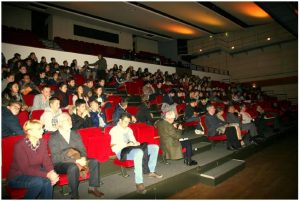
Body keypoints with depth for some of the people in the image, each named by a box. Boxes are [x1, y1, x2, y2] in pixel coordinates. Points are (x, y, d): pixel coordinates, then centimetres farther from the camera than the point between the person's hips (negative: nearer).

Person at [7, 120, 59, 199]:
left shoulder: (43, 142, -5)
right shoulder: (19, 146, -22)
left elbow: (46, 160, -5)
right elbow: (26, 169, -23)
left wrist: (52, 172, -25)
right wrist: (47, 174, -29)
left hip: (35, 172, 4)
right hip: (17, 177, -4)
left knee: (47, 181, -25)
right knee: (38, 182, -30)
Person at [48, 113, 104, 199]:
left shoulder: (75, 134, 9)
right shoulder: (53, 138, -9)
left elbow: (82, 149, 8)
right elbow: (56, 157, -17)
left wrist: (83, 158, -17)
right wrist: (75, 161, -26)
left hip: (77, 161, 6)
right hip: (59, 164, -6)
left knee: (94, 162, -13)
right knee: (73, 167, -36)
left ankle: (92, 187, 0)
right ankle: (74, 195, -20)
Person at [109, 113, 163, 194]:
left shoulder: (129, 130, 23)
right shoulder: (114, 130, 1)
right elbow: (114, 146, -10)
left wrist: (135, 143, -2)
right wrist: (127, 145, -19)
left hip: (132, 149, 8)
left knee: (155, 147, -3)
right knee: (139, 152, -42)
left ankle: (151, 171, 6)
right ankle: (139, 183, -41)